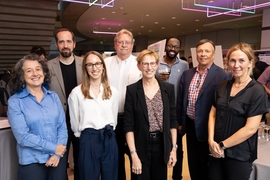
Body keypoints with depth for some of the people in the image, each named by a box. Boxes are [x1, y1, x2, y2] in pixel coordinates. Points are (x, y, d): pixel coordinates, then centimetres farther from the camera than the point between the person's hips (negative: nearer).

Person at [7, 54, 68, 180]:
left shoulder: (53, 96, 4)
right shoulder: (15, 102, -6)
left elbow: (62, 126, 2)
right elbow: (22, 136, -14)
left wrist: (58, 153, -11)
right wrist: (54, 148, -14)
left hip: (58, 158, 3)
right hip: (32, 162, -3)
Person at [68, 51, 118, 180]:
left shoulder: (112, 91, 3)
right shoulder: (76, 92, -7)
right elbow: (75, 123, 2)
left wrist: (107, 132, 14)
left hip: (109, 140, 3)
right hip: (88, 141, -3)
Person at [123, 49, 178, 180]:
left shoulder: (168, 88, 0)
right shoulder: (132, 90, -7)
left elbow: (172, 121, 4)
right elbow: (128, 125, -8)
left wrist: (173, 148, 1)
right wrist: (133, 154, -12)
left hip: (162, 145, 2)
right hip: (140, 146, -2)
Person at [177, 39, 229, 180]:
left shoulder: (221, 75, -13)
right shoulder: (187, 74, 5)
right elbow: (180, 99, 9)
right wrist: (180, 122, 9)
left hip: (207, 128, -5)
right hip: (190, 125, 5)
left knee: (207, 166, 14)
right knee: (193, 164, 20)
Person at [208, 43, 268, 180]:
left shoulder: (257, 91, -12)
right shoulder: (222, 86, 4)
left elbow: (250, 129, -17)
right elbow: (212, 114, 5)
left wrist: (222, 145, -12)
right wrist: (211, 141, -8)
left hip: (239, 155, -4)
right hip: (216, 151, 5)